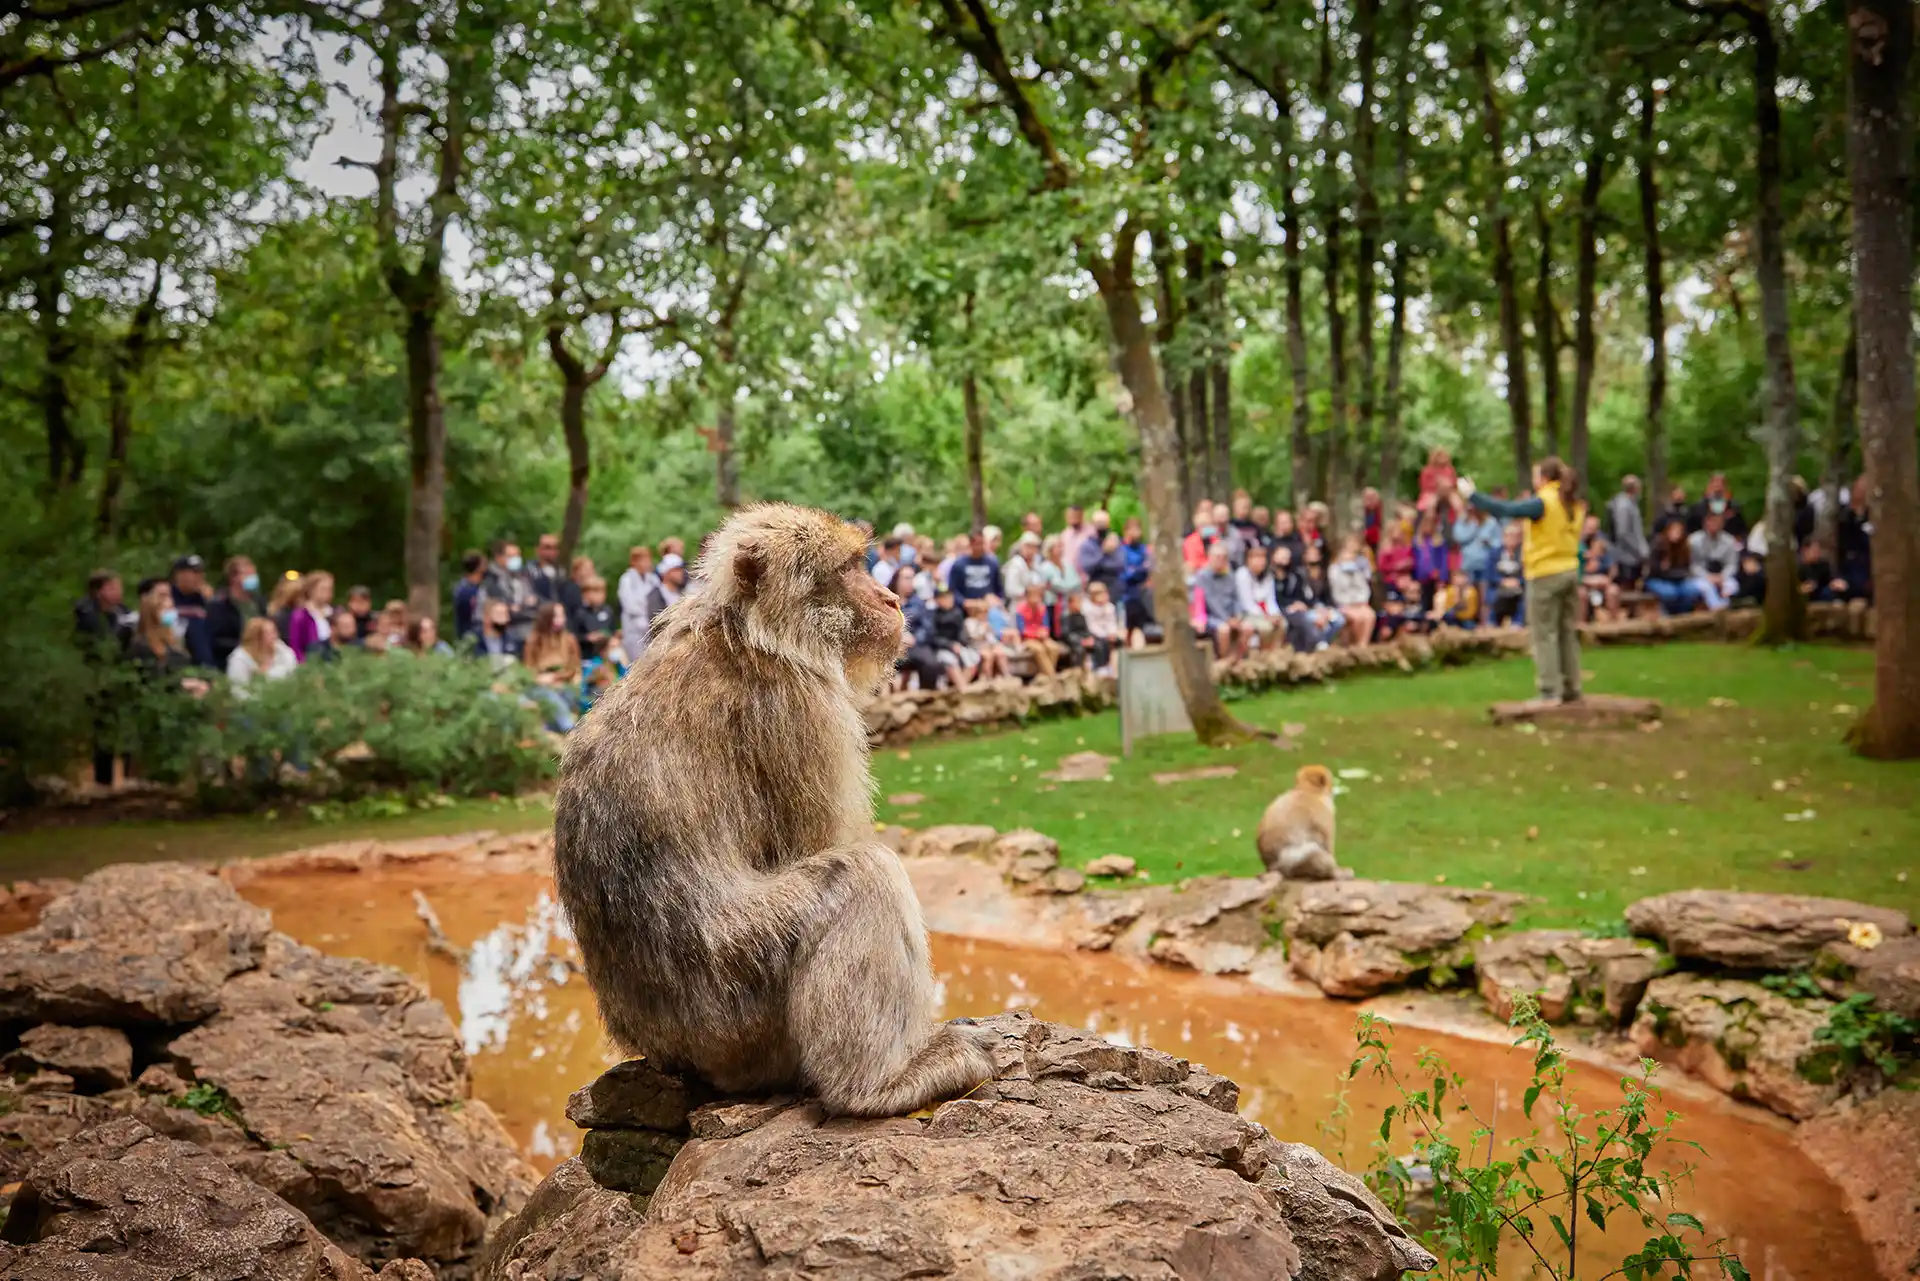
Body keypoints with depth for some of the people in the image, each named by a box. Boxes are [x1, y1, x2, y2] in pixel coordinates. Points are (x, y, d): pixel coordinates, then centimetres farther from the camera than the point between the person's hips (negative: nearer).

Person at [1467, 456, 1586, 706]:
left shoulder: (1542, 502, -15)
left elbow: (1506, 510, -22)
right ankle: (1571, 689, 16)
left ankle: (1549, 692, -4)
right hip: (1569, 572, 7)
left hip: (1545, 575, -7)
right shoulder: (1574, 504, 9)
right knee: (1567, 634, 12)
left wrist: (1472, 496, -19)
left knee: (1544, 636, -3)